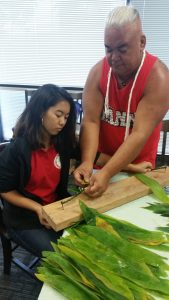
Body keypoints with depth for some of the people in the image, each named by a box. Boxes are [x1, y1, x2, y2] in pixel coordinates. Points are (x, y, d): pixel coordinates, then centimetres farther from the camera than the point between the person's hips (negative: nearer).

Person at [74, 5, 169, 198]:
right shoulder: (98, 72, -11)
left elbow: (140, 135, -28)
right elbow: (90, 121, -17)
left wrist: (106, 174, -36)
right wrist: (87, 162, -32)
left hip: (137, 167, -2)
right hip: (102, 160, 3)